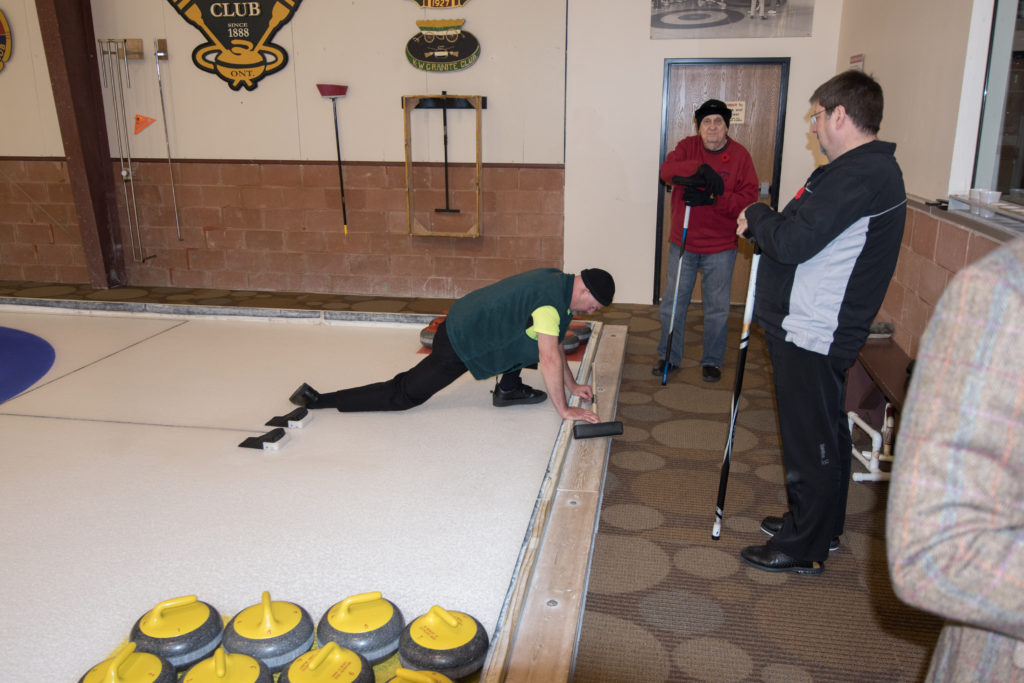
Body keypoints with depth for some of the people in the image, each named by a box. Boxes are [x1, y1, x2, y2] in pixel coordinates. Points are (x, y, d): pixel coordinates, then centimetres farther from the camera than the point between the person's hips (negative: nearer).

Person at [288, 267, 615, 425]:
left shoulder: (556, 281, 8)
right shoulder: (551, 299, -23)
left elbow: (554, 343, 18)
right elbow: (550, 359, -24)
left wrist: (572, 384, 20)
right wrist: (564, 409, -16)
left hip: (462, 319, 9)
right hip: (460, 345, -9)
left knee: (533, 334, 14)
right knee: (403, 395, 1)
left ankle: (508, 388, 20)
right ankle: (317, 399, 5)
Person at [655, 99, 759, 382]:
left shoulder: (740, 155, -3)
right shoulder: (687, 146, 1)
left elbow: (748, 198, -10)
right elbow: (667, 170, -19)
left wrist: (712, 198, -24)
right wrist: (701, 168, -35)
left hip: (720, 247, -1)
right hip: (683, 243, 1)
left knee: (717, 308, 8)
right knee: (672, 303, 9)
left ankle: (712, 361, 25)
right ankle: (669, 357, 24)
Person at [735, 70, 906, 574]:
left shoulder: (857, 175, -21)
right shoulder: (874, 168, 14)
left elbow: (793, 242, -26)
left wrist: (757, 216, -8)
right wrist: (764, 225, 4)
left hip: (812, 334, -11)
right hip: (823, 329, 11)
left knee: (810, 441, 2)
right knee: (825, 435, 21)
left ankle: (803, 548, 17)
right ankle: (821, 528, 37)